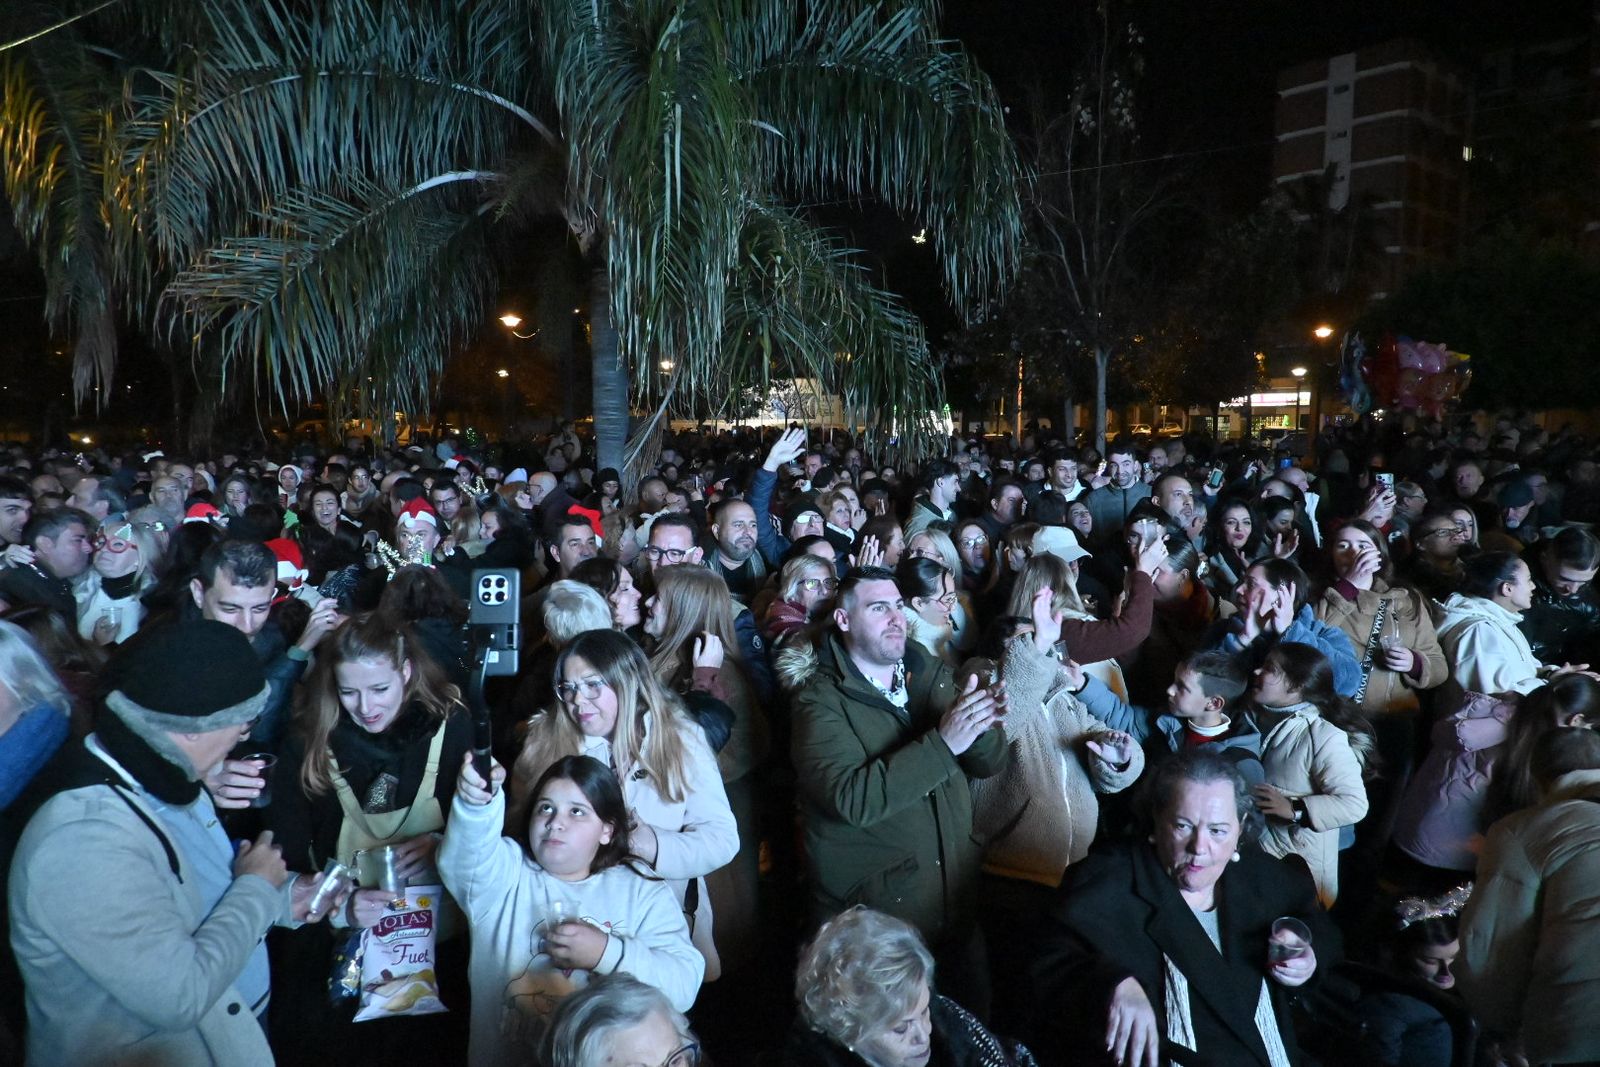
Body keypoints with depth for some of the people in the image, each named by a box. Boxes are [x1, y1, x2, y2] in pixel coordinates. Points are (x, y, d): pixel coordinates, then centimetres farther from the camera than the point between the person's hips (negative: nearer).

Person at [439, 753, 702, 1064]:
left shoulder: (642, 890, 4)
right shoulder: (505, 872, 3)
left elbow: (685, 985, -5)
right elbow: (463, 860, -20)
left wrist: (607, 954, -16)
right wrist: (478, 803, -38)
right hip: (502, 1056, 1)